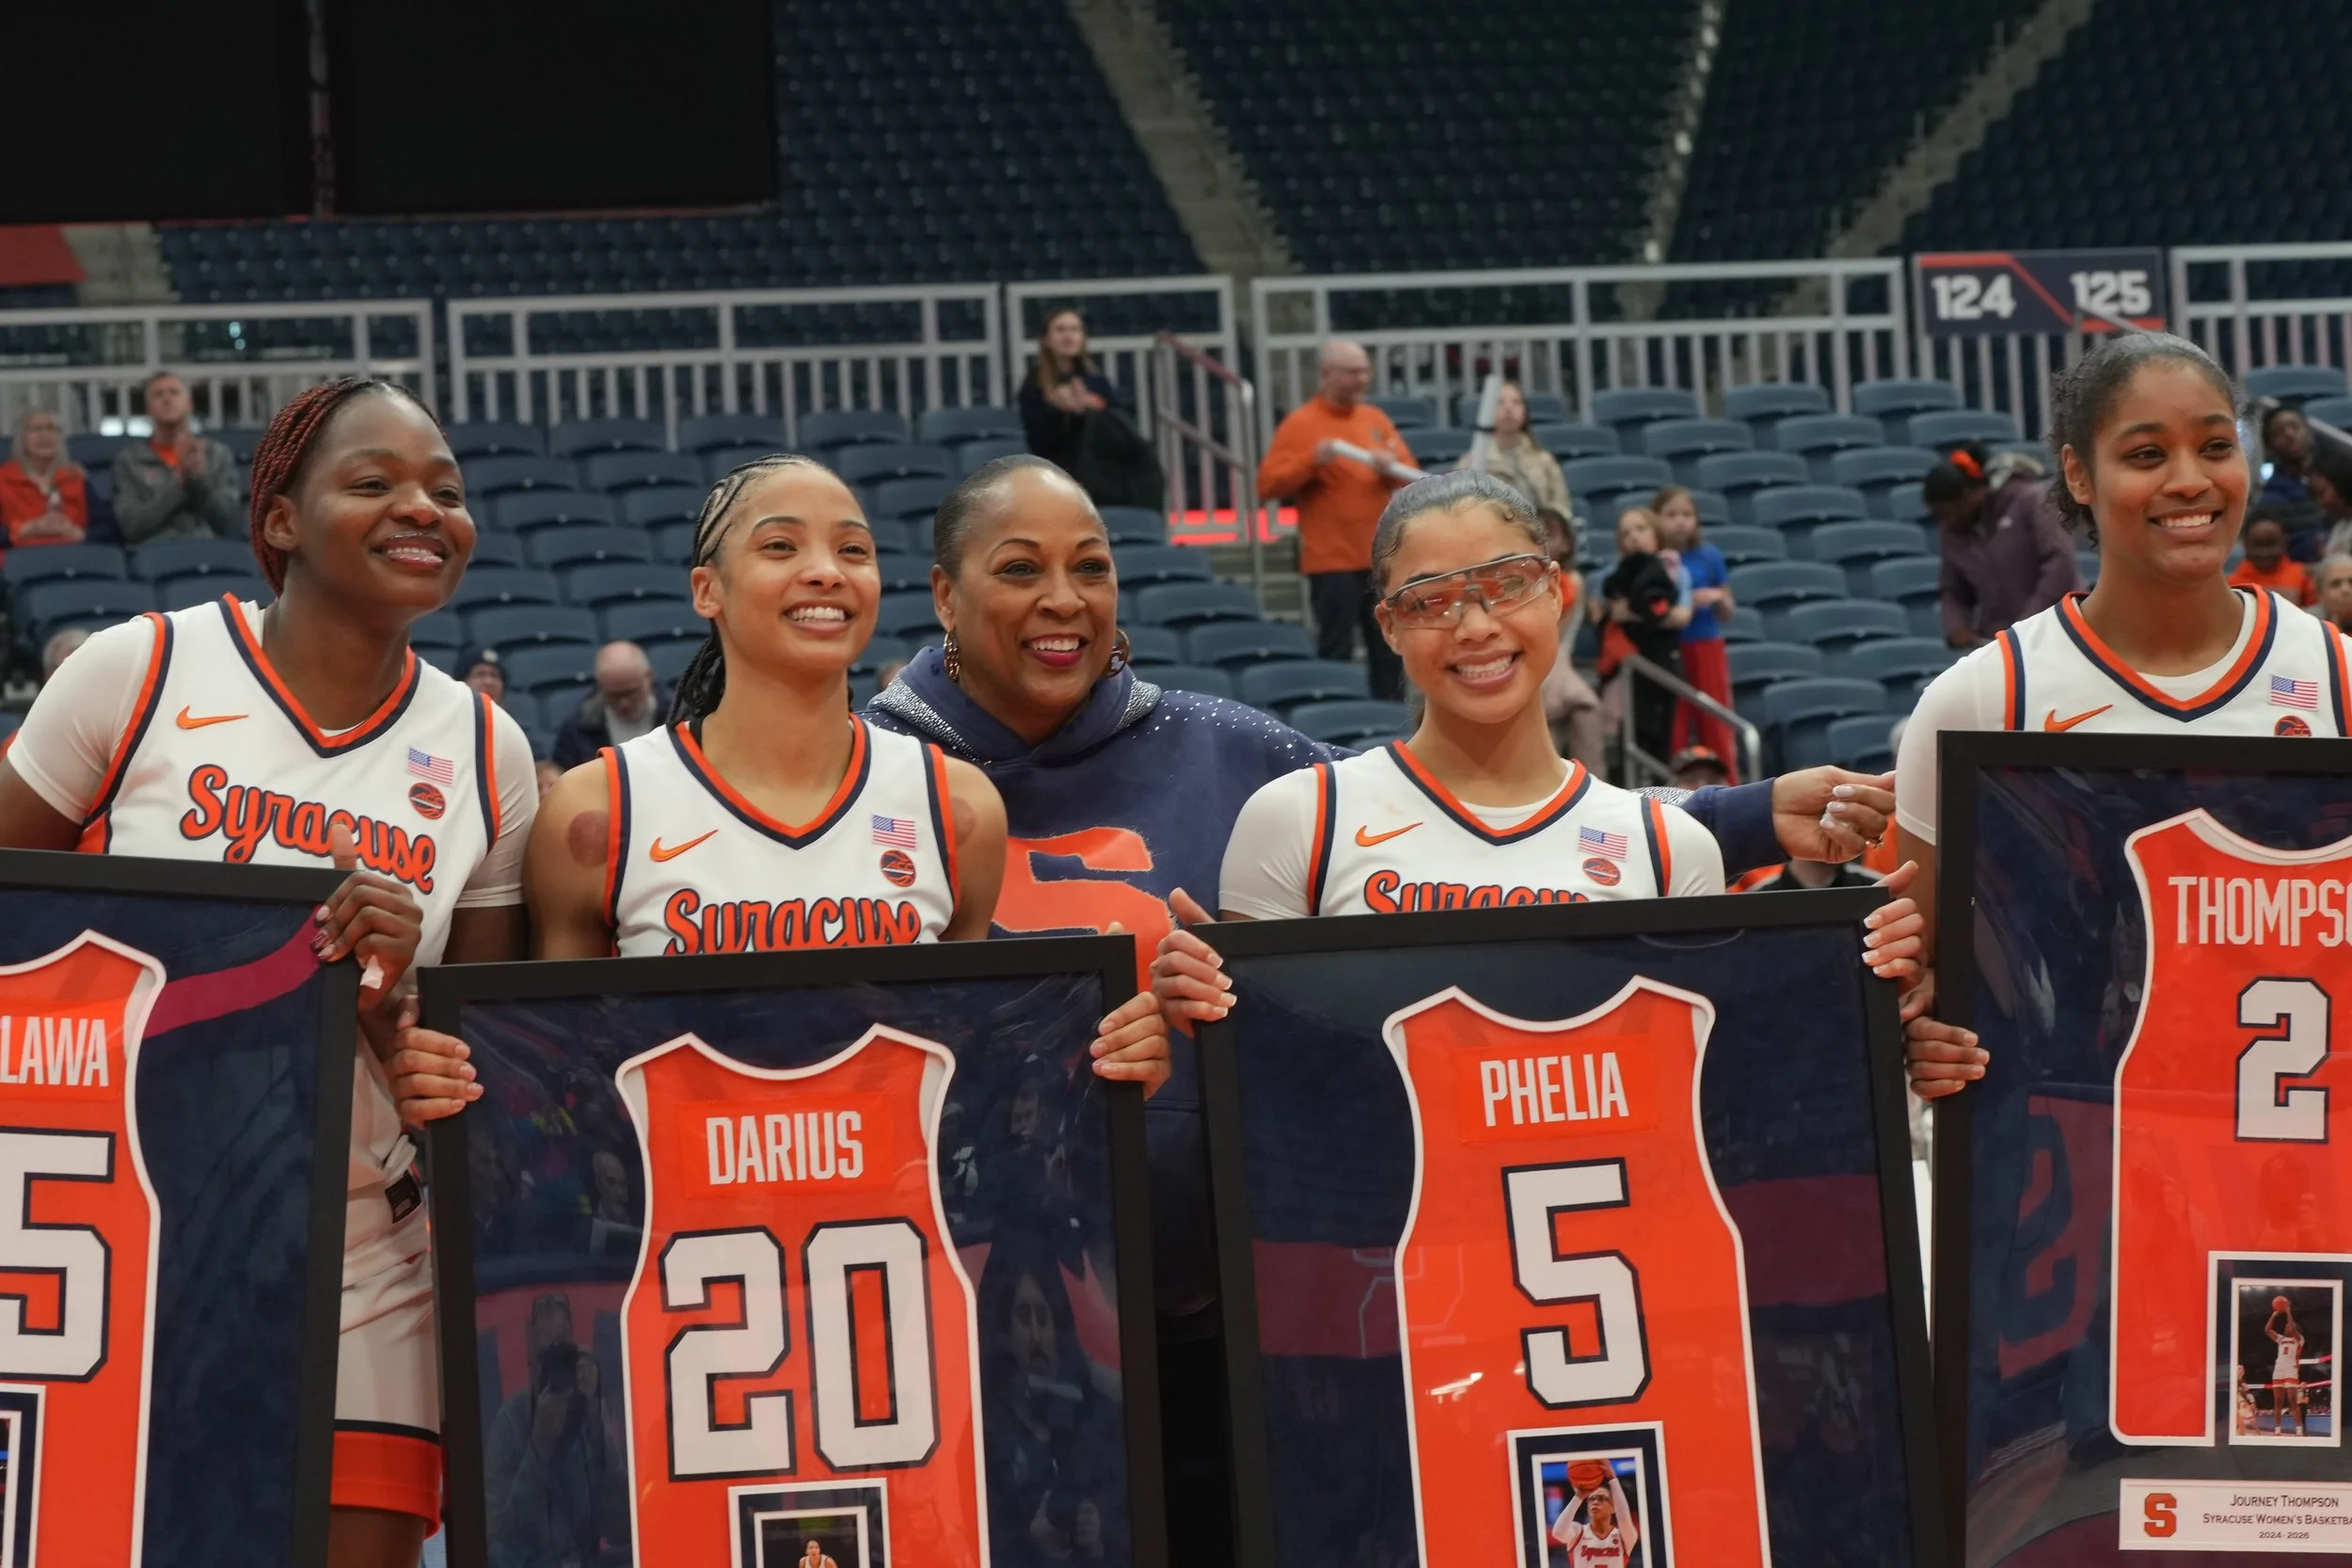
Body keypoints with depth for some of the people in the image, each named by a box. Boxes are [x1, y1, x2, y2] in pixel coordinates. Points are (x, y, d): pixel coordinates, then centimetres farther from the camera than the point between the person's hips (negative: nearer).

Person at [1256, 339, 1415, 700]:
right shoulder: (1300, 423, -5)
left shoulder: (1376, 419, 12)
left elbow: (1410, 473, 13)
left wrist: (1392, 467, -9)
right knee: (1336, 652, -7)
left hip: (1382, 558, 6)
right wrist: (1312, 460, -24)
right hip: (1333, 562, -6)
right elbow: (1267, 484, -11)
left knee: (1389, 651, 9)